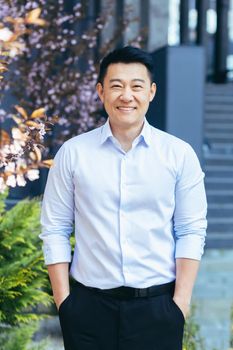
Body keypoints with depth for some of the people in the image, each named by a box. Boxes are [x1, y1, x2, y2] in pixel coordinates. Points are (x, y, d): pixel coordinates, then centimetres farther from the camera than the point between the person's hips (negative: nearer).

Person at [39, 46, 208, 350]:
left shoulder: (180, 154, 0)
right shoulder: (72, 153, 1)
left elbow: (191, 232, 0)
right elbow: (55, 230, 2)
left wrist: (181, 300, -6)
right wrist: (63, 300, -3)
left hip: (158, 307, 0)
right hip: (90, 305, 0)